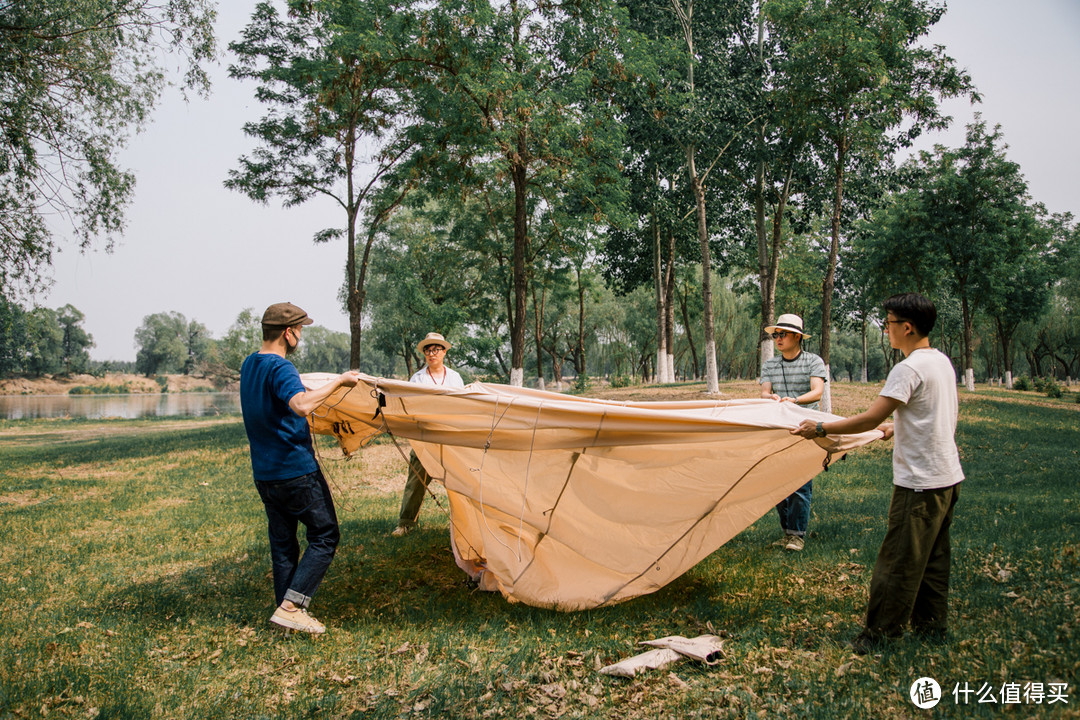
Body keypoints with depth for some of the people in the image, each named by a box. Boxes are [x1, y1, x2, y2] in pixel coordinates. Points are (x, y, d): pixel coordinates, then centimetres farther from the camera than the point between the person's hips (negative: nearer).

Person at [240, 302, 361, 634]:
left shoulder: (248, 365, 11)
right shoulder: (280, 368, -18)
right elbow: (302, 405, -37)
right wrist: (338, 381, -26)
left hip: (264, 474, 9)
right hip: (296, 470, -9)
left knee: (282, 544, 14)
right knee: (324, 535, 1)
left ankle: (287, 610, 18)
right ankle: (291, 606, -6)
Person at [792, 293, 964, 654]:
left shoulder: (909, 369, -20)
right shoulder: (943, 361, 10)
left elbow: (870, 419, -23)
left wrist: (820, 429, -15)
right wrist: (898, 428, 33)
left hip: (920, 482, -10)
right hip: (947, 476, 10)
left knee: (898, 560, -2)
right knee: (932, 556, 18)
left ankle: (880, 631, 7)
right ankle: (932, 624, 29)